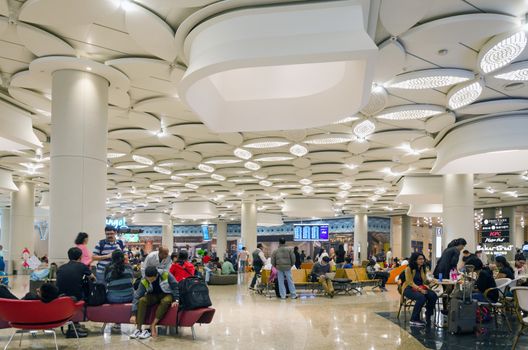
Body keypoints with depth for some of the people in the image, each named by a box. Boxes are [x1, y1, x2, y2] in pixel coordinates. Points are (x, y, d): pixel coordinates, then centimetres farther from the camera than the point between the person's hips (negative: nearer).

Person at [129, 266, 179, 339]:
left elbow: (175, 287, -12)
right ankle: (138, 328, -23)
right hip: (153, 296, 2)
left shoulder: (166, 275, -25)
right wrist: (134, 314, -20)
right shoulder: (144, 281, -18)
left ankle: (152, 326, -31)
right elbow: (137, 297, -16)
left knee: (166, 301, -37)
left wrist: (176, 300, -18)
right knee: (142, 300, -27)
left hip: (167, 295, -2)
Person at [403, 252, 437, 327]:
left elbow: (424, 281, 11)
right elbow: (410, 282, -14)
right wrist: (420, 289, -26)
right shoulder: (409, 269, -9)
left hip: (421, 288, 6)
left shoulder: (423, 269, 11)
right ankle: (414, 319, -22)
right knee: (421, 297, -35)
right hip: (409, 289, -6)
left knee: (433, 295, -22)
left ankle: (428, 317, -7)